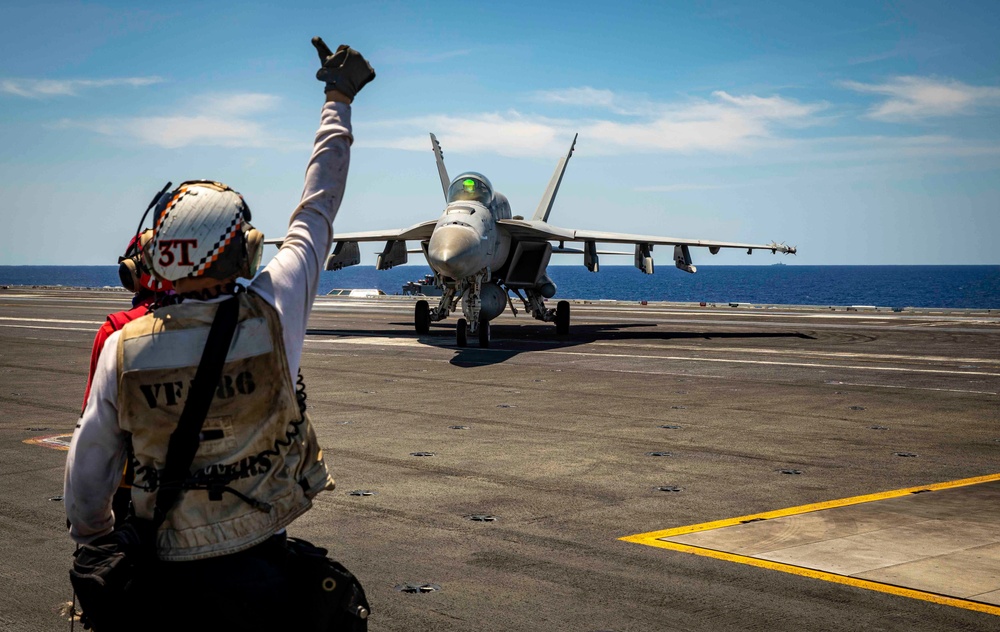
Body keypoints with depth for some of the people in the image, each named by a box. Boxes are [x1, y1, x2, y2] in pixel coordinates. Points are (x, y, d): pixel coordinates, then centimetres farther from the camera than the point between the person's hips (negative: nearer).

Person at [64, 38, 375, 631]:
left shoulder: (125, 348, -9)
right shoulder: (272, 314, -13)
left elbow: (87, 469, 0)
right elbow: (316, 213, 2)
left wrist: (94, 538, 22)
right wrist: (339, 101, 15)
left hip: (165, 583, 2)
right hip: (264, 574, -1)